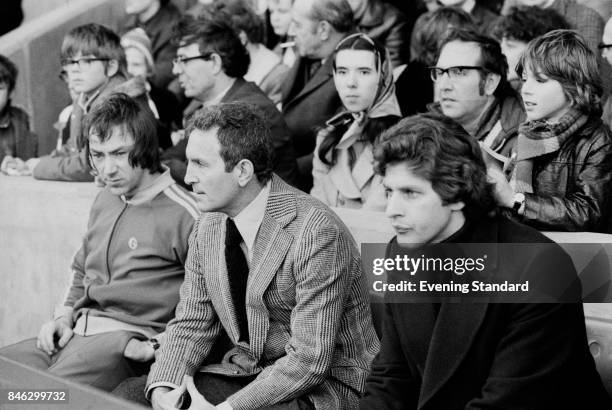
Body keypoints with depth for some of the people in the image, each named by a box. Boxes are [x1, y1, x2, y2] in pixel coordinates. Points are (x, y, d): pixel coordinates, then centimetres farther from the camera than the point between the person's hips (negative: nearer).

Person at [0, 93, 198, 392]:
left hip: (128, 339, -8)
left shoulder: (182, 214, -10)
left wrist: (158, 345, -15)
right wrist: (65, 314, 13)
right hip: (76, 333, 8)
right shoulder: (104, 201, 17)